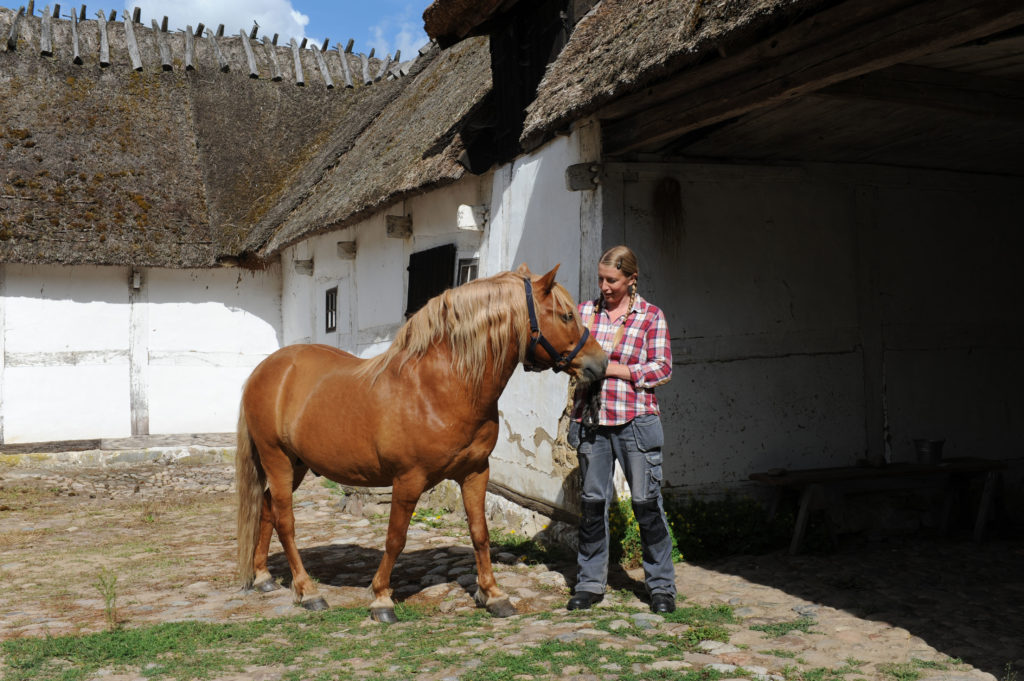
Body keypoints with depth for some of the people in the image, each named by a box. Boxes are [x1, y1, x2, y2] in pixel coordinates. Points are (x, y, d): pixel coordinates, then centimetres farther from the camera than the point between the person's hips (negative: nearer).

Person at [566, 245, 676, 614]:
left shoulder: (651, 316, 1)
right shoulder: (585, 310, 10)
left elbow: (662, 368, -5)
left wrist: (612, 368, -12)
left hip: (635, 421, -3)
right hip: (590, 419, 3)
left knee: (646, 501, 1)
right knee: (592, 501, 7)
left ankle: (661, 585, 13)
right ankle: (590, 583, 19)